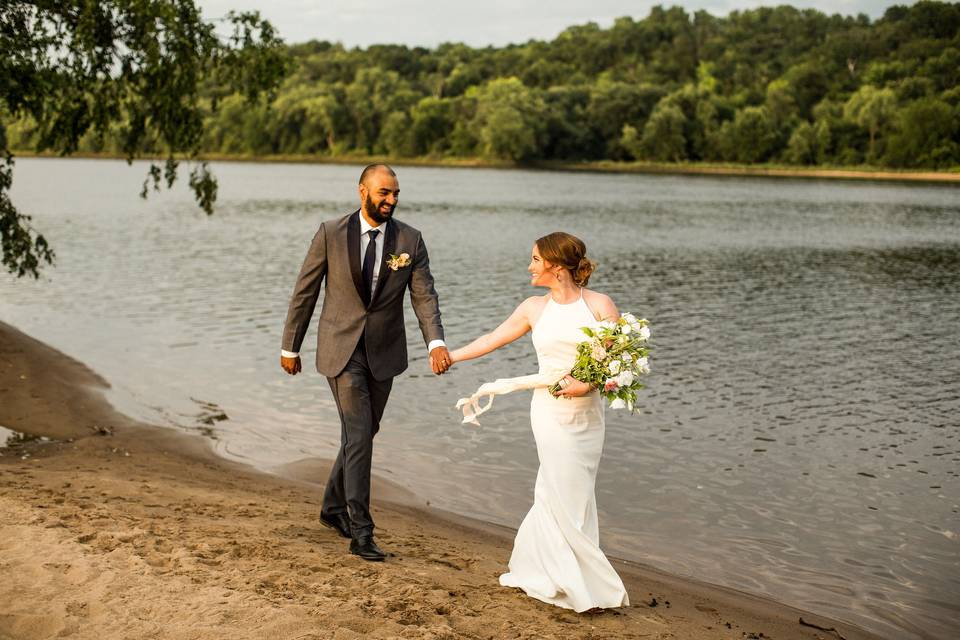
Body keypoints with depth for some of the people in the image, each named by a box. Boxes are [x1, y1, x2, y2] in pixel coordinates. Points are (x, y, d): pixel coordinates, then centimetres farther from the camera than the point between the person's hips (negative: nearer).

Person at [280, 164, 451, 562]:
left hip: (383, 352, 4)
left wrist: (436, 343, -25)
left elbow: (424, 297, -8)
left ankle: (334, 507, 36)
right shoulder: (330, 234, -7)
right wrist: (290, 347, 3)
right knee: (358, 436, -11)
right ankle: (360, 532, -7)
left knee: (363, 434, 15)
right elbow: (304, 292, -1)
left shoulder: (410, 240, -2)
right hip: (341, 349, -4)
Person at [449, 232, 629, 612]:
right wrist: (451, 356, 19)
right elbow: (492, 339, 15)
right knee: (568, 497, -2)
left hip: (588, 413, 0)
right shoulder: (535, 308, 5)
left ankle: (531, 571, 24)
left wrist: (589, 384, -18)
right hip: (552, 412, 0)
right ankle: (591, 588, 8)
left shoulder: (599, 305, -2)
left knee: (555, 494, 7)